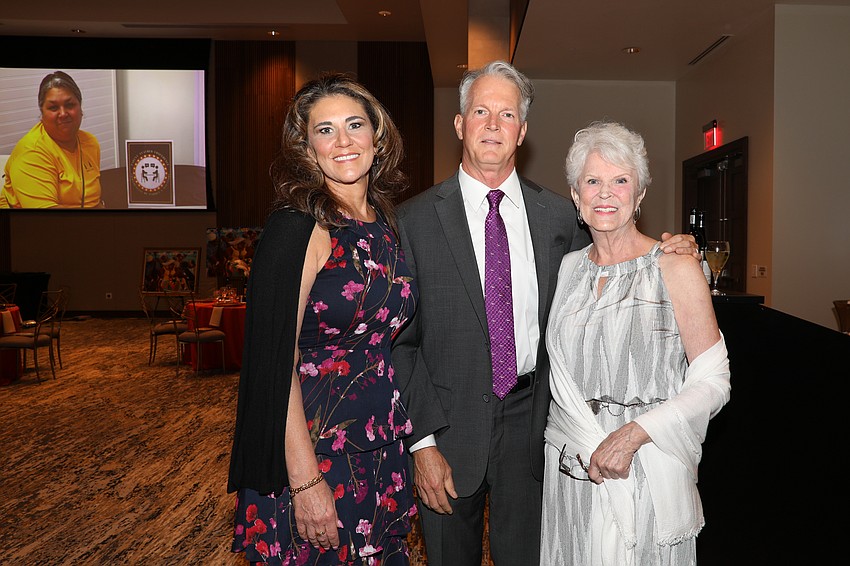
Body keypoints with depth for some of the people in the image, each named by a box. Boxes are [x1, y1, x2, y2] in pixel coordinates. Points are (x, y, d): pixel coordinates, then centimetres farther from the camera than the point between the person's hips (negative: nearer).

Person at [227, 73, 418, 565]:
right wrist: (305, 481, -20)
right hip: (312, 447, -6)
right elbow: (277, 362, -18)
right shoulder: (298, 228, -16)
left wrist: (420, 443, 10)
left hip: (382, 448, 7)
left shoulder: (387, 224, 5)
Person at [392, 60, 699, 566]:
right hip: (449, 426, -1)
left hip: (530, 423, 2)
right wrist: (422, 441, -10)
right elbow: (401, 339, -7)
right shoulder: (416, 218, -6)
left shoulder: (558, 215, 2)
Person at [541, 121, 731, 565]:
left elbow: (712, 382, -10)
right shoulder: (570, 266, 5)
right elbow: (562, 370, 9)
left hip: (648, 466, -4)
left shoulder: (676, 269, -9)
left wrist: (633, 435, -20)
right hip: (571, 459, 4)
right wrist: (589, 444, -3)